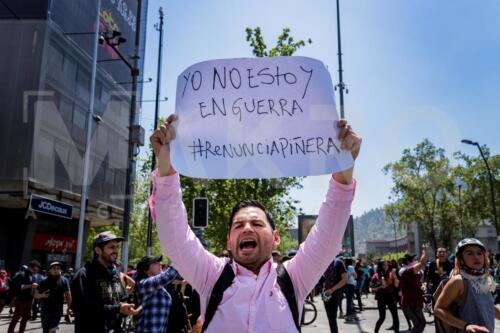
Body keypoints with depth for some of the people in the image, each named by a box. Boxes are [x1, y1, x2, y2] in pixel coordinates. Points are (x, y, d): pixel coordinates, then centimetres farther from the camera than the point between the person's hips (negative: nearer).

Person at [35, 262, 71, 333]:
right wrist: (41, 295, -14)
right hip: (45, 310, 3)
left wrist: (69, 307, -5)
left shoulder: (64, 281, -1)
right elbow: (36, 295, 8)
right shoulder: (44, 282, 4)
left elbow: (68, 295, 0)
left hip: (57, 310, -3)